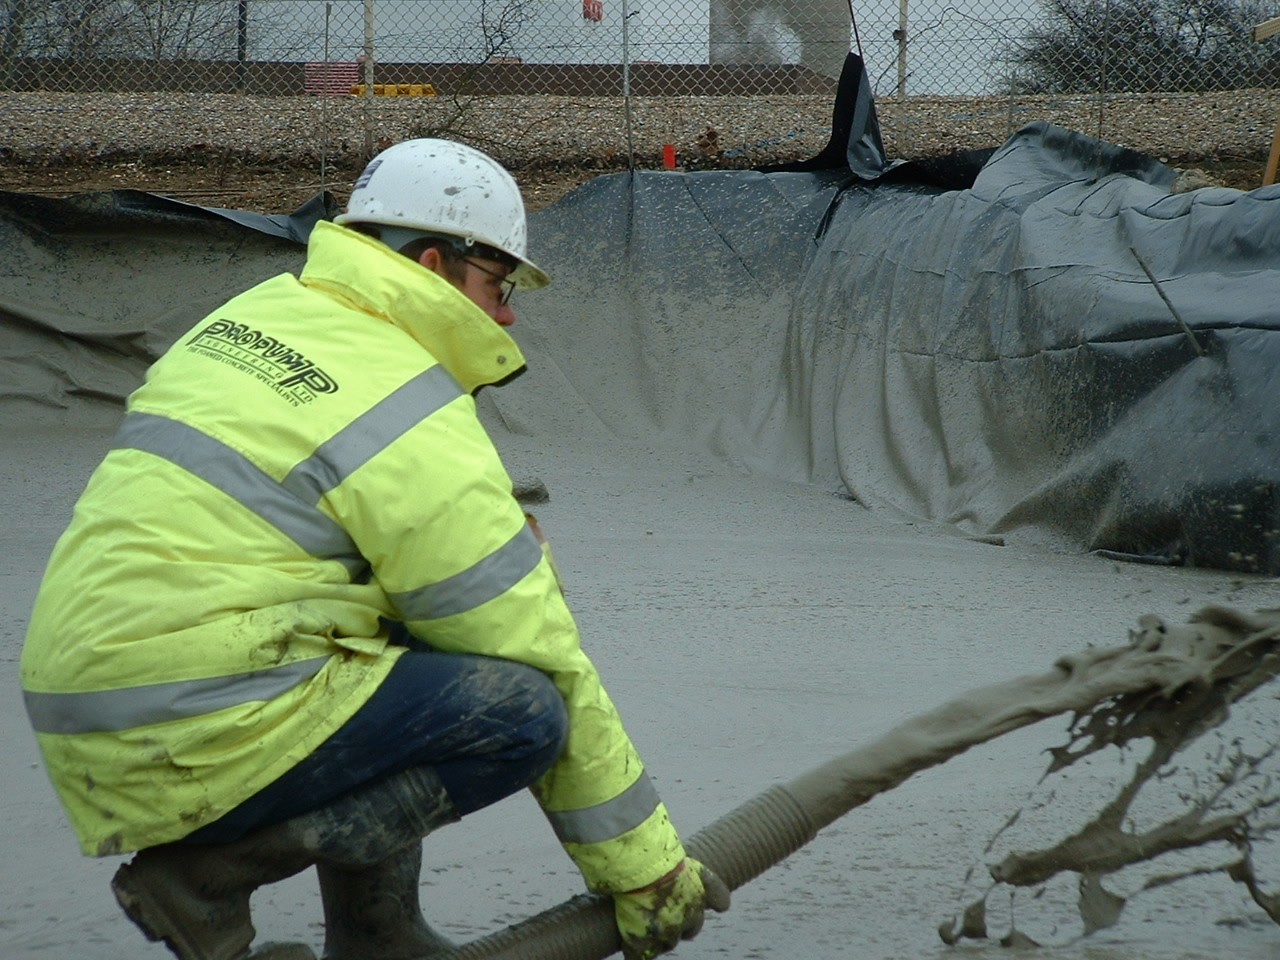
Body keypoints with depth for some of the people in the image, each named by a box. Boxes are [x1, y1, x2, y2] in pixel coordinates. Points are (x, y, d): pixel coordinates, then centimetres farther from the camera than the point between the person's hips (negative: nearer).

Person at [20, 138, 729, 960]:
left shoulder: (257, 311, 13)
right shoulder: (416, 431, -11)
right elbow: (537, 658, -8)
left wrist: (489, 525, 12)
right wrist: (645, 866, 0)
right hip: (192, 743, -9)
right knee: (519, 708, -11)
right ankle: (215, 869, -8)